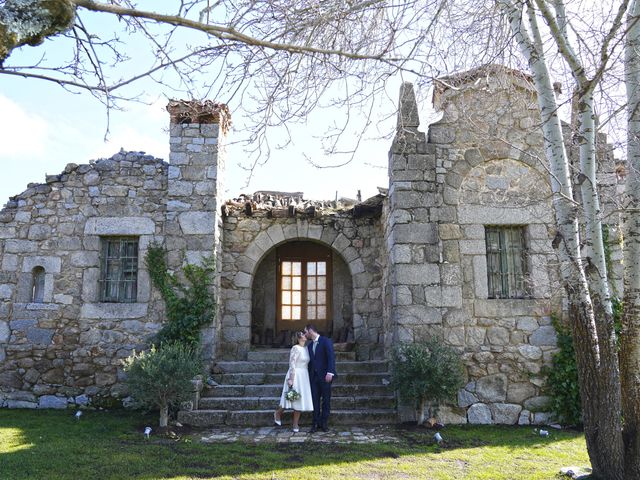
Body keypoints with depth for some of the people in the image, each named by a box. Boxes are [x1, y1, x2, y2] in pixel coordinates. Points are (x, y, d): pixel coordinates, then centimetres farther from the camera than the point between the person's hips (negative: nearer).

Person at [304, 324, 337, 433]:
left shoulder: (326, 341, -5)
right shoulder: (309, 345, 15)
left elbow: (331, 357, -14)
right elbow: (310, 361, 17)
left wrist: (330, 372, -23)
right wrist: (309, 376, 9)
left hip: (325, 376, -6)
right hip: (314, 376, 6)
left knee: (326, 400, 2)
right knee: (315, 400, 3)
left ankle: (324, 423, 11)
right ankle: (316, 423, 8)